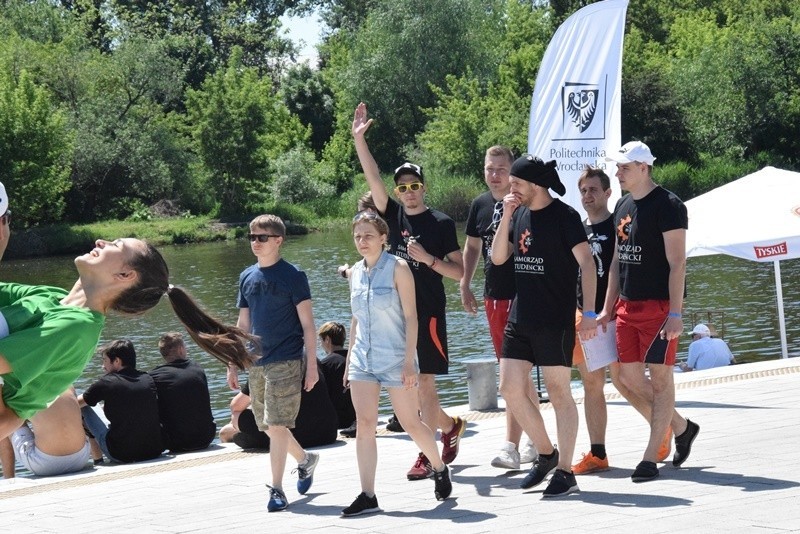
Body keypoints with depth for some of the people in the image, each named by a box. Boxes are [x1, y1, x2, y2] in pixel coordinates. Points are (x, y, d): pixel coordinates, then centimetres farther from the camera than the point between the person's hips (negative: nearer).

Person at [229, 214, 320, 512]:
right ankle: (305, 459, 37)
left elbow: (307, 324, -6)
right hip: (257, 364, 6)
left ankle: (277, 489, -4)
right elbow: (243, 325, 15)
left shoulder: (293, 276, -6)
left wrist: (312, 365, -11)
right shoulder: (247, 277, 9)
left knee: (277, 426, -10)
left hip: (287, 362, -6)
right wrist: (232, 365, 13)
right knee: (268, 427, 13)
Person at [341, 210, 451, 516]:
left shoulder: (397, 268, -7)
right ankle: (368, 496, -5)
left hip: (395, 358, -5)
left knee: (410, 423, 4)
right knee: (364, 425, -5)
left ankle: (440, 469, 30)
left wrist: (409, 361, -15)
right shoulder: (356, 272, 9)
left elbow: (411, 316, -10)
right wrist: (349, 360, 15)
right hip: (363, 358, 5)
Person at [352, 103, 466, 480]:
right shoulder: (394, 215, 8)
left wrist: (427, 258, -16)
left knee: (423, 383, -6)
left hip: (428, 311, -5)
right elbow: (372, 178, -3)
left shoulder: (441, 223, -2)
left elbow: (458, 272, -2)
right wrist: (358, 140, -13)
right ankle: (449, 427, 26)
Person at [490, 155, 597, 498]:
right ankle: (546, 454, 21)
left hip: (555, 322, -7)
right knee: (510, 389, 4)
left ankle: (564, 471, 5)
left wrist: (589, 313, -19)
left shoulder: (564, 216, -10)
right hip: (519, 319, 7)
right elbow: (498, 258, 9)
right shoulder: (519, 214, 11)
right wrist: (506, 218, -3)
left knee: (559, 393, -2)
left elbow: (587, 264, -13)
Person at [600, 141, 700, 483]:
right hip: (627, 307, 8)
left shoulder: (668, 206, -10)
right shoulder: (623, 206, 14)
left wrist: (675, 313, -19)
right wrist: (608, 308, 15)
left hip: (658, 307, -8)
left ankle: (651, 458, -1)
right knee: (629, 378, 7)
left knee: (660, 378, -3)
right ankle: (681, 428, 25)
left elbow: (677, 263, -14)